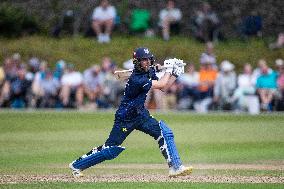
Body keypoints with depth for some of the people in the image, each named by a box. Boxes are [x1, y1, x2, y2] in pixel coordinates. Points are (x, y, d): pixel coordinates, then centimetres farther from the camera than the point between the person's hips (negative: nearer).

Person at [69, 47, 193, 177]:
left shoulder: (150, 72, 0)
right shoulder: (136, 79, -28)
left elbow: (163, 88, 8)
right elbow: (161, 85, -27)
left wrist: (175, 74, -4)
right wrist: (169, 69, -15)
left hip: (141, 114, 8)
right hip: (126, 118, -8)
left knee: (165, 133, -8)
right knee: (111, 150, -3)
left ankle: (175, 167, -6)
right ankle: (76, 165, 13)